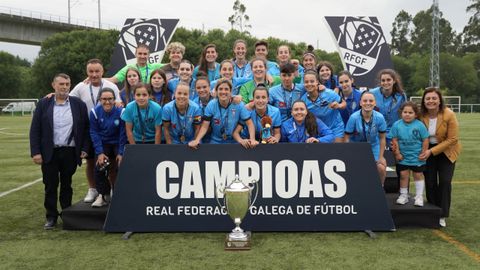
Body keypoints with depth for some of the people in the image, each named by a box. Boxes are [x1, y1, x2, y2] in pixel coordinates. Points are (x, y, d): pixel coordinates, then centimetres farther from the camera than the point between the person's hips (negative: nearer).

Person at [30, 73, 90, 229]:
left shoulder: (78, 104, 2)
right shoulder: (43, 104, 1)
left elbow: (86, 128, 5)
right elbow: (35, 130, 0)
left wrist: (84, 149, -2)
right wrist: (35, 152, -7)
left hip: (70, 152, 0)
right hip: (49, 153, 0)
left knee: (66, 185, 11)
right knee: (50, 186, 5)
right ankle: (51, 217, 16)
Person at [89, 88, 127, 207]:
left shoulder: (121, 112, -18)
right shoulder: (95, 112, -12)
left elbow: (123, 134, -12)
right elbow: (94, 133, -7)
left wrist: (121, 153, -14)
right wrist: (100, 153, -14)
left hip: (118, 144, -1)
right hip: (103, 144, 2)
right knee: (99, 168, -14)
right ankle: (103, 195, 0)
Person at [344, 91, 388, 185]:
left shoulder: (379, 117, -17)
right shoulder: (354, 117, -22)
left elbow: (382, 138, -5)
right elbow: (347, 138, -13)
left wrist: (381, 157, -5)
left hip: (373, 146, 2)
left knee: (381, 168, -15)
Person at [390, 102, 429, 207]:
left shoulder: (420, 125, -11)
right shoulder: (397, 125, -7)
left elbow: (425, 140, -5)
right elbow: (394, 140, -2)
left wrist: (423, 153, -5)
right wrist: (397, 153, -4)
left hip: (417, 157, -1)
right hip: (403, 156, 1)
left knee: (418, 175, 10)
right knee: (403, 175, 8)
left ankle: (419, 196, 20)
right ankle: (403, 195, 22)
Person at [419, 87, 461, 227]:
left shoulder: (449, 115, -21)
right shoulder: (421, 115, -16)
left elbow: (452, 139, -19)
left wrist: (432, 151, -24)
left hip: (446, 151, -2)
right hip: (428, 151, 2)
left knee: (445, 182, -8)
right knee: (430, 182, 3)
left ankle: (442, 215, 4)